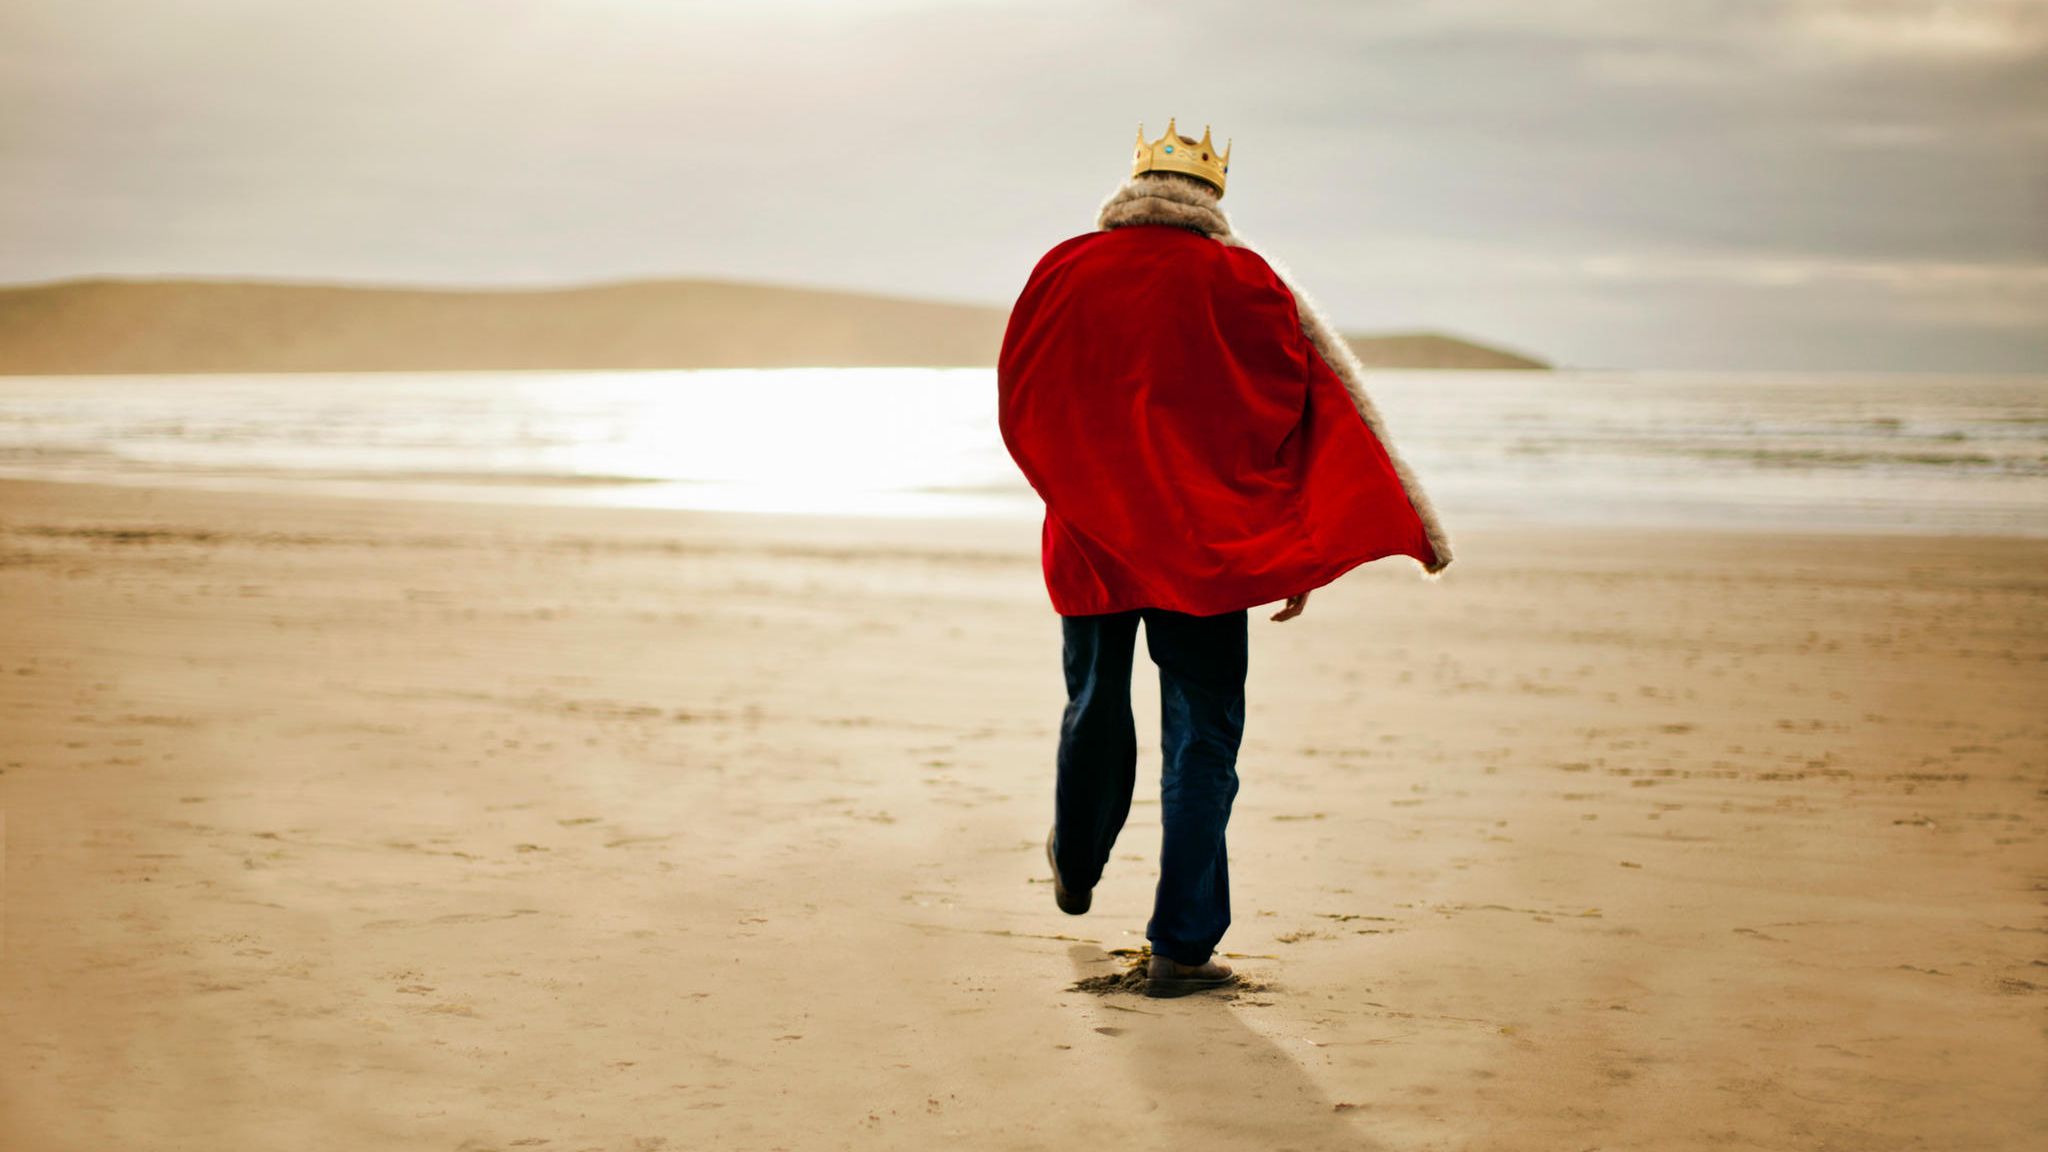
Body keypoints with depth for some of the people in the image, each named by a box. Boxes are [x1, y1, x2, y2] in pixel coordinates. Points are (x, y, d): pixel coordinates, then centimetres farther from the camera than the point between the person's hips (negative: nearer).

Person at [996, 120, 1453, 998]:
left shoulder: (1062, 272, -1)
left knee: (1095, 711, 22)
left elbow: (1017, 407, 6)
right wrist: (1295, 555, 2)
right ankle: (1182, 947, -1)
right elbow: (1300, 416, -4)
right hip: (1203, 549, -2)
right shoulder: (1243, 283, -5)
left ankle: (1075, 871, 45)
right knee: (1200, 739, 2)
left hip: (1088, 543, 2)